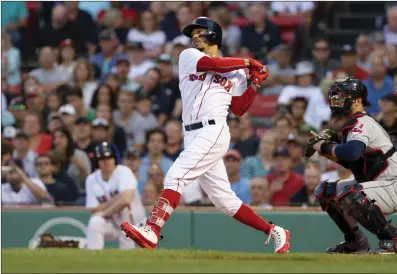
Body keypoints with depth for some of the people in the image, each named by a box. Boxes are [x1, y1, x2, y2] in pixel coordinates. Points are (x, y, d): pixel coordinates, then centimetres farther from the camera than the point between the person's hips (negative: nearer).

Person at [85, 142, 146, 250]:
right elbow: (95, 210, -10)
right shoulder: (91, 180, -8)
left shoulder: (123, 172, -20)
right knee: (95, 222, -30)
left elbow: (125, 200, -35)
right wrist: (114, 200, -23)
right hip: (113, 224, 2)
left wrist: (104, 213, -24)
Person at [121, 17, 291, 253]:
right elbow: (213, 64, -4)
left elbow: (238, 109, 8)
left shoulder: (236, 72, 11)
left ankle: (151, 232, -32)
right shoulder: (189, 56, 15)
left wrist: (255, 84, -1)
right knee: (225, 200, 4)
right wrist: (248, 62, 4)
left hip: (213, 133, -5)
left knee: (176, 177, -22)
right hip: (193, 136, 5)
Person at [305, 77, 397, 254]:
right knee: (324, 191, 15)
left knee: (349, 195, -35)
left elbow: (352, 152, -38)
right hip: (375, 184, 11)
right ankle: (355, 241, 19)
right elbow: (354, 162, 20)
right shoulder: (351, 124, 12)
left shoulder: (362, 123, -18)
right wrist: (331, 154, 4)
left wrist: (325, 147, -22)